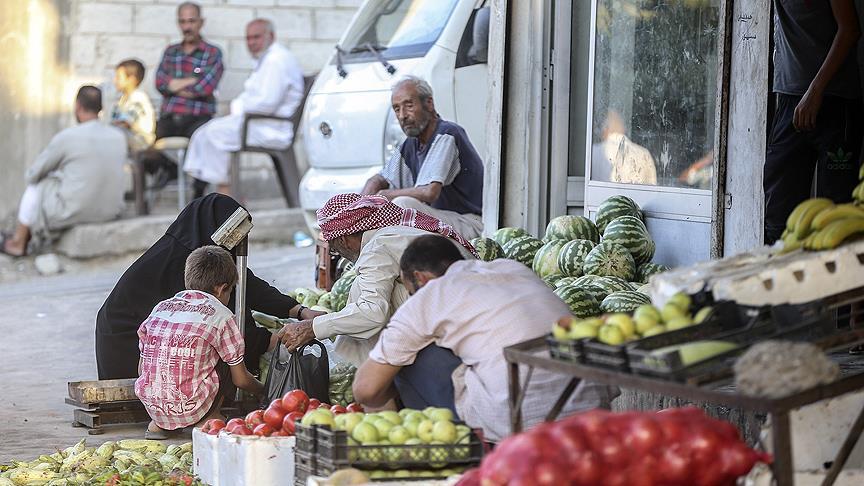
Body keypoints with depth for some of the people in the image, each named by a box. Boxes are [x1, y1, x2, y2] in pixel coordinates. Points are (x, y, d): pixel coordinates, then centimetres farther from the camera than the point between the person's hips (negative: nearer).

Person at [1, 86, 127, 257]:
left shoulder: (66, 137, -15)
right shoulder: (119, 137, -1)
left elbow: (31, 175, -4)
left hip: (74, 214, -5)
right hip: (111, 211, 5)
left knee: (35, 186, 21)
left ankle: (18, 243, 35)